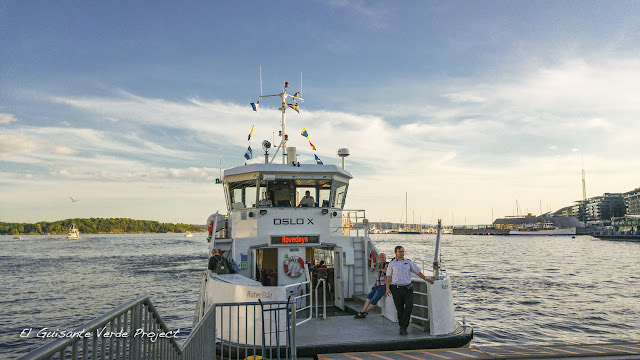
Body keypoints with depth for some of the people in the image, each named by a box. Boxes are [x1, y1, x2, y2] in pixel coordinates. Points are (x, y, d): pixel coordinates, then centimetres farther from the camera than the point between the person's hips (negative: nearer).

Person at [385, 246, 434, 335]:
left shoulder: (408, 262, 10)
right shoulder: (391, 264, 7)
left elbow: (417, 271, 14)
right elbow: (389, 276, 3)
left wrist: (426, 279, 9)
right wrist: (387, 288, -7)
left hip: (407, 288, 1)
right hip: (396, 289, -1)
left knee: (409, 306, -17)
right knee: (400, 309, 2)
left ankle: (403, 327, -8)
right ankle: (402, 328, 15)